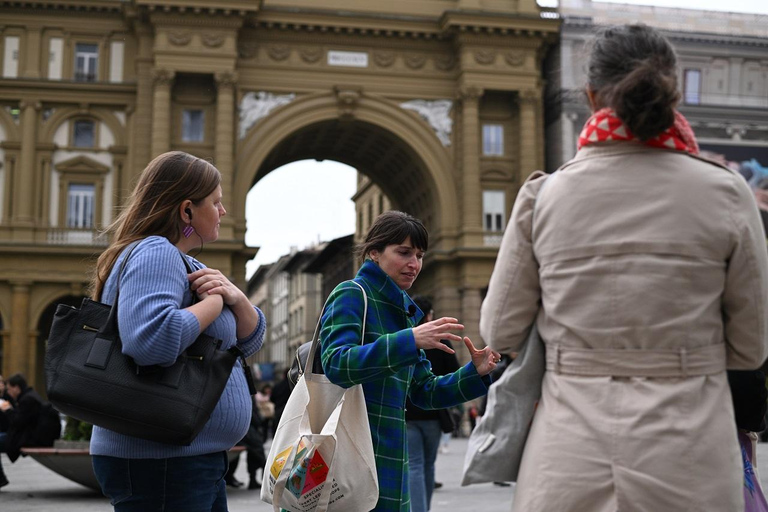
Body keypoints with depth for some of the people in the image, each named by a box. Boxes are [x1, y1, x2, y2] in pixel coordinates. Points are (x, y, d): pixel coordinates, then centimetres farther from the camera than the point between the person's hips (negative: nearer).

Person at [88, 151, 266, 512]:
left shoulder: (185, 263, 15)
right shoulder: (155, 254, -16)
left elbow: (248, 341, 14)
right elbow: (150, 338, -35)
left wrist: (236, 297, -6)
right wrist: (215, 302, -19)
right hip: (159, 460, -10)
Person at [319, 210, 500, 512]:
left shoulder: (406, 311, 16)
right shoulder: (351, 295, -6)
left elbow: (424, 393, 16)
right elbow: (336, 364, -23)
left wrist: (475, 372, 0)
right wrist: (410, 340, -30)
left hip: (389, 455, 8)